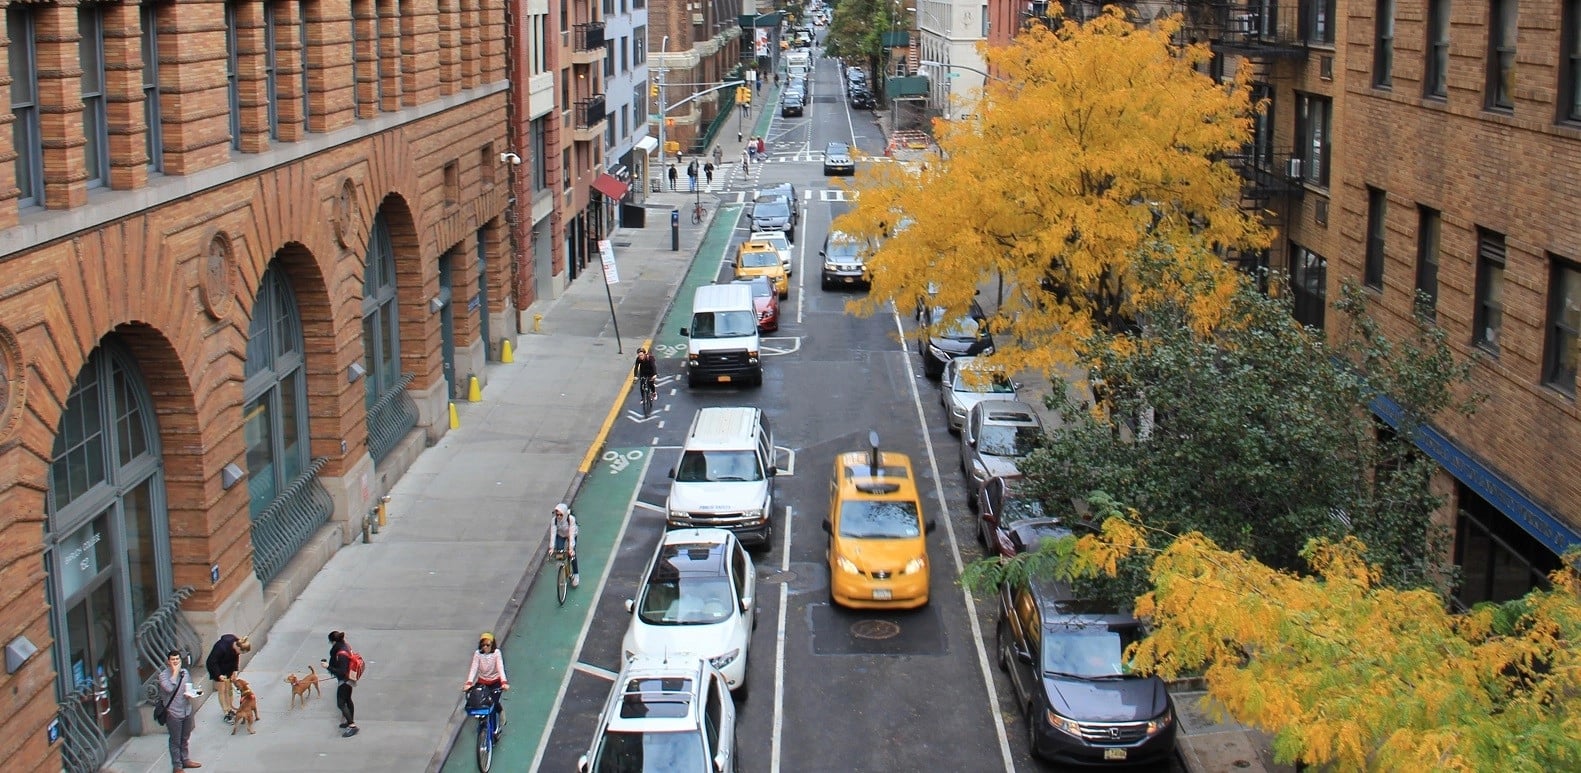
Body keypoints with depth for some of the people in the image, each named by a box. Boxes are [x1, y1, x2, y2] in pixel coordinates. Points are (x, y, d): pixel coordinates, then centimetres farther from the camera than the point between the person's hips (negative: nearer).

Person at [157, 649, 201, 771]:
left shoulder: (184, 672, 3)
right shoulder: (164, 675, -15)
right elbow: (169, 688, -32)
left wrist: (189, 693, -4)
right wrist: (175, 672, -25)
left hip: (187, 711, 6)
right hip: (173, 713, -6)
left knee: (185, 739, 21)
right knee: (175, 741, 6)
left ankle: (185, 760, 37)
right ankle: (177, 766, 16)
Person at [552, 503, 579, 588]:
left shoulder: (571, 519, -34)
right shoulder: (555, 520, -27)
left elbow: (572, 534, -36)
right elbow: (553, 533, -30)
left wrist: (571, 548, -43)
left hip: (570, 536, -3)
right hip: (560, 536, 3)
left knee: (572, 554, -16)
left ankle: (576, 574, 0)